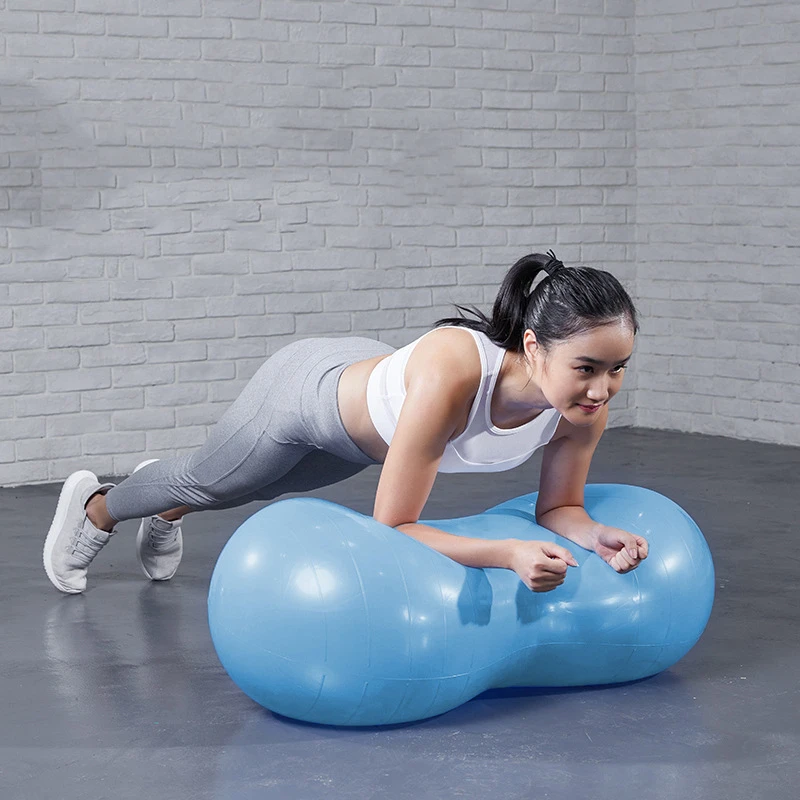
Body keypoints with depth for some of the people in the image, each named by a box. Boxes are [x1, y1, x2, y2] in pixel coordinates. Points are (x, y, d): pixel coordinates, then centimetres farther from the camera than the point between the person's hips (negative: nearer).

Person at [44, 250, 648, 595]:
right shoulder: (450, 375, -49)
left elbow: (559, 507, -15)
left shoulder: (588, 401, -32)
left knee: (257, 488, 35)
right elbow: (392, 526, -42)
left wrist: (596, 535, -36)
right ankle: (93, 505, 60)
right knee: (208, 481, 27)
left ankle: (165, 512, 69)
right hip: (304, 391, -5)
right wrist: (506, 554, -52)